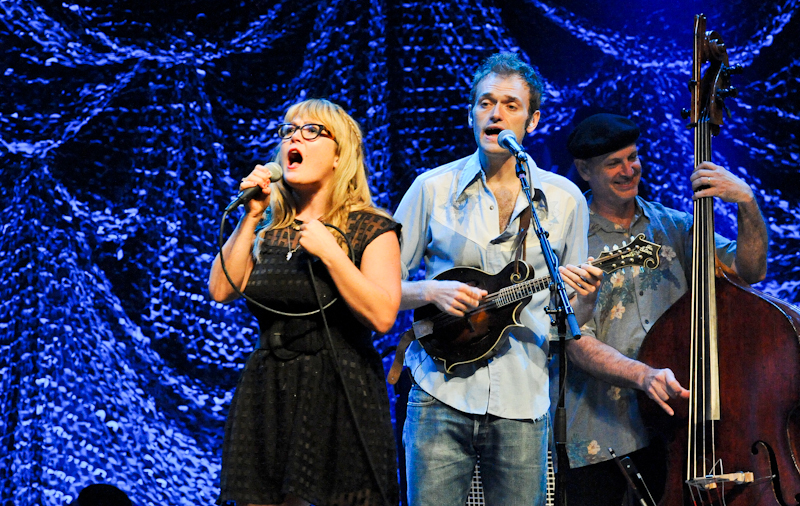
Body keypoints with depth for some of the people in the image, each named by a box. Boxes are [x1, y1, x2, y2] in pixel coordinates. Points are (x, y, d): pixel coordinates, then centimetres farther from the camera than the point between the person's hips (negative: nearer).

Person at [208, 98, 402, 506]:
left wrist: (329, 252, -17)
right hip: (268, 394, 5)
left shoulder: (370, 229, -2)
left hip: (339, 396, -4)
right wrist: (250, 217, -2)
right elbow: (221, 289, 2)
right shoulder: (269, 227, 13)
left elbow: (382, 316, -14)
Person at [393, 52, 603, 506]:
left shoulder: (564, 200, 8)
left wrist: (586, 298, -10)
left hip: (522, 401, 1)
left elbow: (570, 320, 12)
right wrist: (431, 291, -12)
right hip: (442, 395, -1)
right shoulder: (433, 189, 4)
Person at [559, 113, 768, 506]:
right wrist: (643, 375, -27)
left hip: (673, 419, 3)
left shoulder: (673, 227, 10)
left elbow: (750, 270, 2)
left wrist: (747, 204, -14)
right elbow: (577, 343, -12)